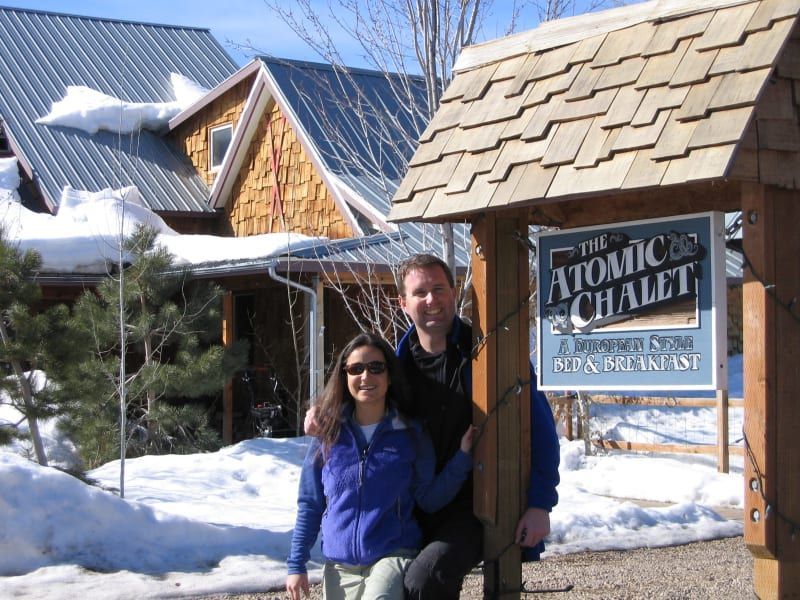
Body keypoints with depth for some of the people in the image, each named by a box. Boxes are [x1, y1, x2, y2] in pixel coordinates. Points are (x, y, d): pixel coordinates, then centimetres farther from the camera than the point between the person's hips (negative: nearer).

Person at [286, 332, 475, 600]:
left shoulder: (411, 435, 1)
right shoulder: (329, 434, 4)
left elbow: (429, 500, -1)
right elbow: (309, 504, 10)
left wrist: (462, 457, -11)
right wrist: (296, 564, 7)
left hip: (394, 556, -3)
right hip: (340, 566, 3)